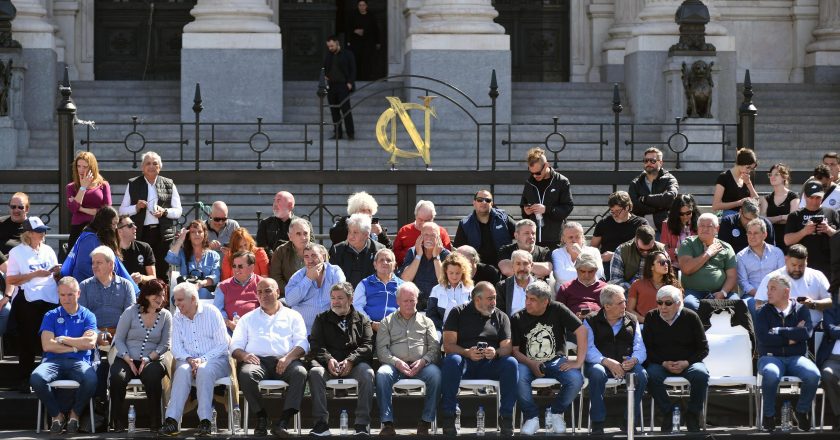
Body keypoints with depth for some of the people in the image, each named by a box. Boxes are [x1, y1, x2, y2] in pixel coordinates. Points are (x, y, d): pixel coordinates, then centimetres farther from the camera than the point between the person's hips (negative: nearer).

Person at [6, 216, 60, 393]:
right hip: (27, 301, -4)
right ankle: (24, 380, 5)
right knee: (28, 340, -2)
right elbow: (10, 280, -8)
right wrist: (35, 274, -14)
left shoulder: (48, 250, 14)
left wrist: (56, 272, 0)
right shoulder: (17, 252, 0)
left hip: (50, 300, 4)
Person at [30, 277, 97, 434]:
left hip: (79, 362, -1)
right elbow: (47, 345, 0)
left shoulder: (87, 316, 14)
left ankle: (75, 414, -7)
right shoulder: (51, 316, 15)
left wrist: (62, 340, 0)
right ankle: (57, 415, -10)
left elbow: (90, 343, -4)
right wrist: (75, 346, -2)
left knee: (91, 379, -36)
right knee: (36, 378, -34)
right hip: (54, 361, 1)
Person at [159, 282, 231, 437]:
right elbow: (176, 347, 6)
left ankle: (205, 422, -39)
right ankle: (171, 421, -42)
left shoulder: (212, 313, -1)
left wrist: (203, 359, -17)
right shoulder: (177, 318, 10)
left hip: (214, 359, -2)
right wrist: (189, 359, -14)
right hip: (188, 359, 2)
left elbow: (222, 345, -5)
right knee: (182, 371, -32)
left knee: (204, 370, -37)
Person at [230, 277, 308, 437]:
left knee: (300, 372, -35)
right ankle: (261, 417, -22)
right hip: (258, 360, 1)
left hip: (285, 361, -1)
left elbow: (302, 343, 9)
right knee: (246, 373, -35)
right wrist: (243, 355, -8)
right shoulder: (248, 319, 27)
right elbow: (235, 346, 17)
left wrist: (288, 358, -13)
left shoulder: (292, 316, 23)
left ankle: (284, 421, -38)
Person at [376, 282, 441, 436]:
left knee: (435, 374, -33)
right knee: (382, 374, -34)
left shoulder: (426, 322, 21)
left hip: (421, 365, 0)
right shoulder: (387, 322, 18)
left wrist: (423, 361, -11)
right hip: (395, 364, 0)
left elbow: (435, 348, 10)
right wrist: (396, 362, -13)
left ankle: (426, 422, -26)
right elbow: (381, 349, 6)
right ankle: (387, 423, -32)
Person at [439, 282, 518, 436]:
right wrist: (467, 353, -20)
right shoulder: (458, 313, 9)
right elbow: (448, 345, -1)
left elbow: (507, 347, 7)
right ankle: (448, 416, -32)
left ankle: (506, 416, -23)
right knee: (452, 360, -36)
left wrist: (496, 353, -18)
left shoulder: (501, 317, 17)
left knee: (511, 363, -29)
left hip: (490, 364, 2)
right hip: (465, 362, -2)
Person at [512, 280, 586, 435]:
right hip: (528, 362, 0)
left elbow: (581, 331, -9)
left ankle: (556, 413, 1)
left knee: (576, 380, -28)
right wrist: (531, 364, -23)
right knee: (519, 378, -34)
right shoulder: (517, 319, -6)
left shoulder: (557, 310, -8)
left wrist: (579, 362, -15)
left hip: (555, 361, 0)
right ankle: (532, 417, -10)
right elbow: (514, 350, -4)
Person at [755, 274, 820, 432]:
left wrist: (779, 331, -9)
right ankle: (769, 415, -16)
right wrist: (793, 335, -7)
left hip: (796, 358, 1)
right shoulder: (764, 312, 7)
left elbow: (806, 332, -10)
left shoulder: (801, 310, 9)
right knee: (771, 374, -38)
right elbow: (763, 338, -10)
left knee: (813, 375, -31)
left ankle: (801, 411, -5)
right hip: (771, 357, -1)